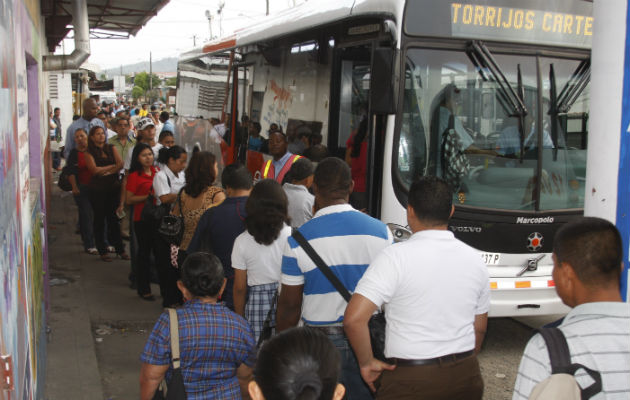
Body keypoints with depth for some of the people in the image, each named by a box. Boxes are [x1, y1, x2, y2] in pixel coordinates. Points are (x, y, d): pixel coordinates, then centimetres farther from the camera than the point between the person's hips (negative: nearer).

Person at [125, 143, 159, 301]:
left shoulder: (157, 171, 8)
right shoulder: (134, 175, -8)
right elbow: (129, 199, -12)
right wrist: (148, 196, -19)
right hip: (142, 219, -5)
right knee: (144, 253, 5)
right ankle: (143, 289, 16)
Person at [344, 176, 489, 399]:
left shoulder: (396, 257, -15)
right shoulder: (474, 259, 2)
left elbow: (354, 318, -22)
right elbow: (479, 329, 11)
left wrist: (367, 362, -7)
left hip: (411, 380, -5)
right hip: (466, 379, 5)